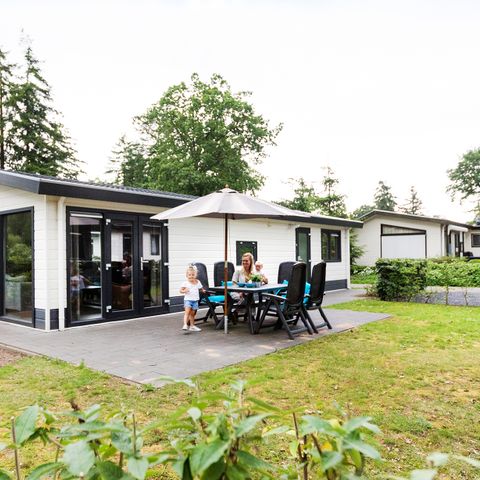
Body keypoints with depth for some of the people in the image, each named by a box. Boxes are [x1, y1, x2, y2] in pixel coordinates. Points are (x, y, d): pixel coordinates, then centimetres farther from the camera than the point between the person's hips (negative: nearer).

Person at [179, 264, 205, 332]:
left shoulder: (197, 282, 7)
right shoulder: (185, 283, -6)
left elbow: (200, 288, 22)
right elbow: (180, 290, -5)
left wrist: (203, 290, 5)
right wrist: (184, 291, -23)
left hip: (195, 300, 4)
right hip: (188, 299, -4)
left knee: (192, 314, 11)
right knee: (187, 312, -20)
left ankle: (192, 326, 22)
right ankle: (185, 325, -24)